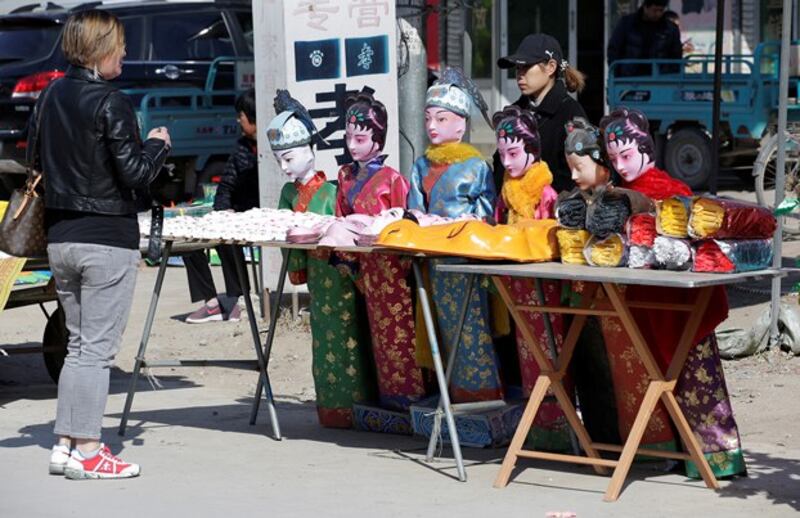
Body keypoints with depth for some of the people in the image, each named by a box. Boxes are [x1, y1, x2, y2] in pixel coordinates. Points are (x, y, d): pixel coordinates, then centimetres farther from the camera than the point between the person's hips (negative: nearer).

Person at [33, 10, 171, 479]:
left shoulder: (49, 97, 6)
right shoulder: (111, 103, -15)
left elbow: (38, 161, 14)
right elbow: (135, 174, -15)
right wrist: (158, 144, 2)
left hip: (60, 237, 7)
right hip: (108, 238, -7)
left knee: (78, 343, 16)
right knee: (98, 347, -1)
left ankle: (66, 443, 16)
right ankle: (87, 452, 1)